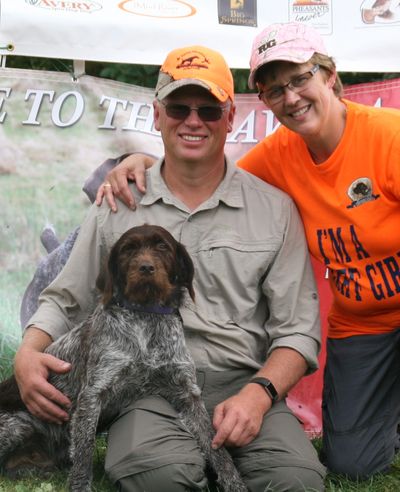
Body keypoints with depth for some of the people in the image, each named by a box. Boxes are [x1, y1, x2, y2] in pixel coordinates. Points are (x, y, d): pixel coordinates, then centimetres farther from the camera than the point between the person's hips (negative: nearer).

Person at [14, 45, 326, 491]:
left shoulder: (274, 209, 9)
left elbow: (297, 328, 6)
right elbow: (64, 301, 18)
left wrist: (258, 394, -13)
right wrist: (27, 354, -3)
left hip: (241, 385, 1)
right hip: (147, 389, -1)